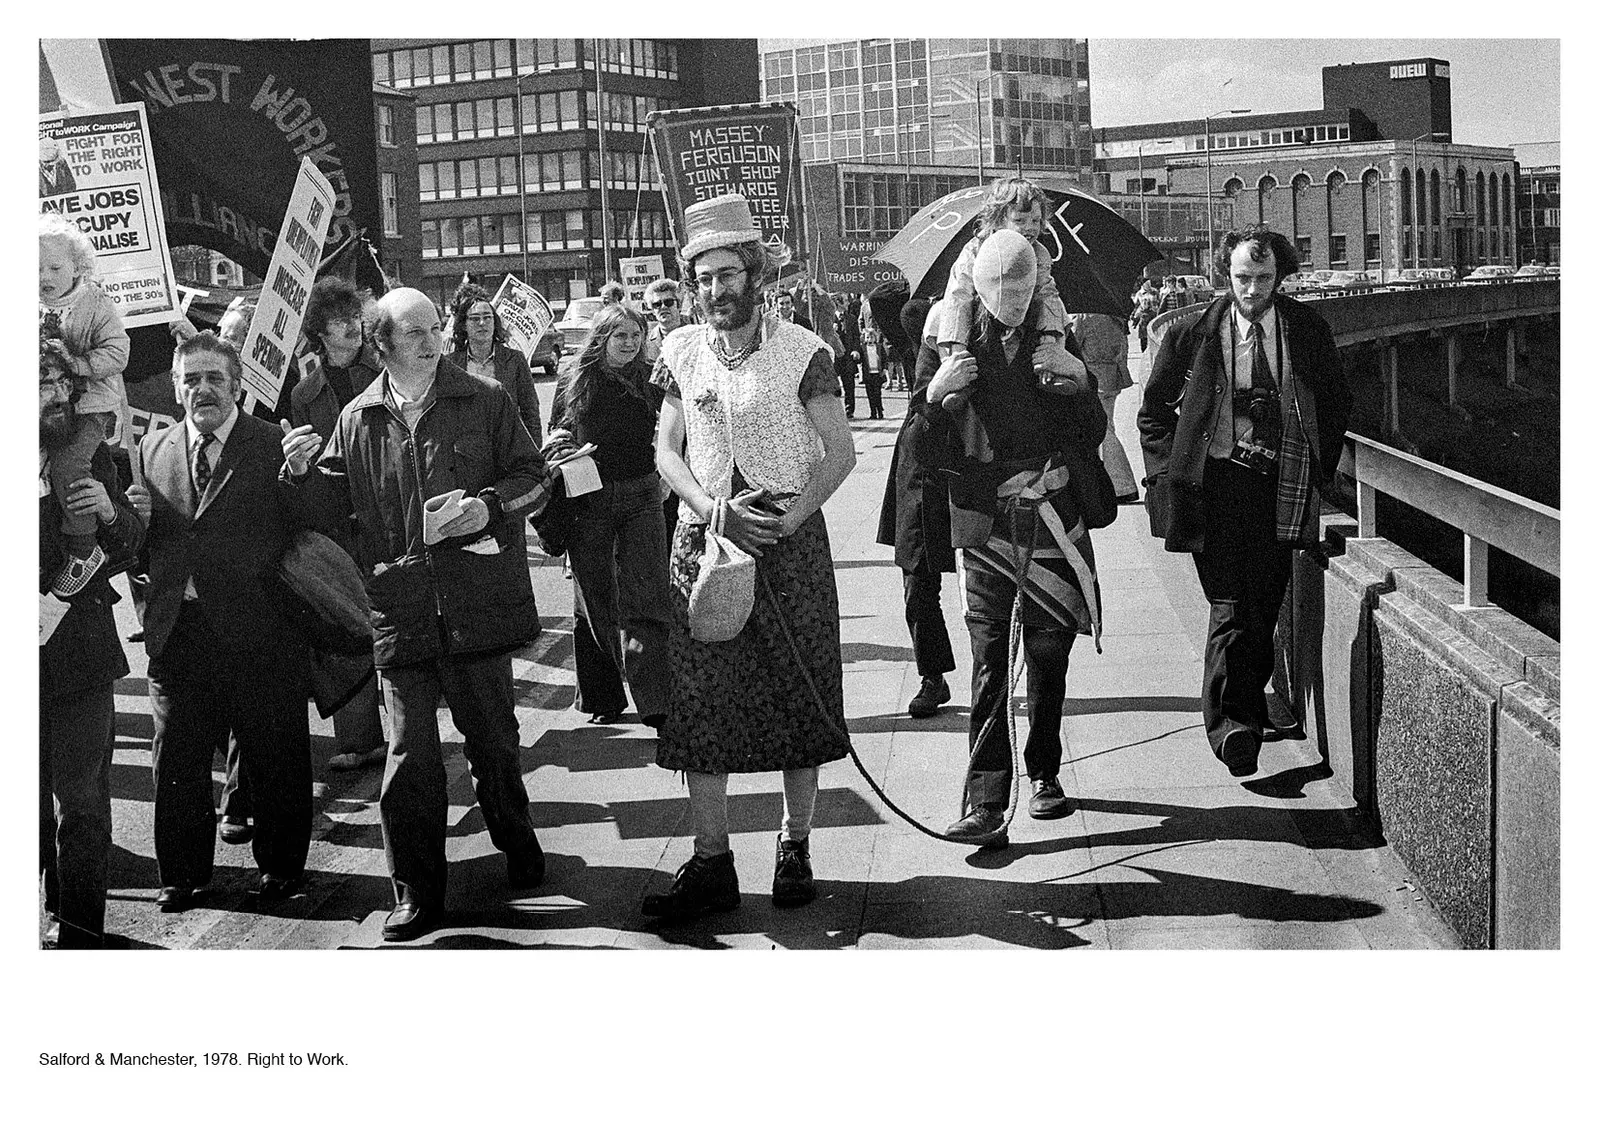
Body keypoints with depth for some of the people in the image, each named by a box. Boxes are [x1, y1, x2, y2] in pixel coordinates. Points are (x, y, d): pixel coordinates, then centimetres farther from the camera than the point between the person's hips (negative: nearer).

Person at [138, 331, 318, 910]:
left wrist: (300, 473, -23)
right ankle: (183, 873, 24)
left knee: (274, 759, 7)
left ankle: (280, 865, 24)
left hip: (258, 630, -3)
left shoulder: (275, 445, -2)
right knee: (176, 760, 10)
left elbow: (309, 529, -9)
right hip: (177, 633, 4)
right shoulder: (152, 450, 11)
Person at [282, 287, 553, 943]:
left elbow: (534, 477, 5)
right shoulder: (358, 420, 7)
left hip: (477, 603, -1)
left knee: (492, 737, 11)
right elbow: (335, 503, 12)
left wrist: (489, 507, -13)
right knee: (409, 752, -1)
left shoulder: (485, 402, 2)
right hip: (400, 610, 1)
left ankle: (515, 840, 37)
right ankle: (417, 894, 8)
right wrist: (302, 471, -8)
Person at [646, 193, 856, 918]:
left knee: (797, 699, 3)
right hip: (701, 539, 3)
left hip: (789, 539, -2)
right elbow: (666, 451, 6)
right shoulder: (681, 352, 6)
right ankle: (711, 864, 7)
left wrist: (788, 518, -15)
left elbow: (840, 453, -2)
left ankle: (796, 848, 17)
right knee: (699, 703, 0)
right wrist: (714, 509, -11)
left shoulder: (801, 352, -3)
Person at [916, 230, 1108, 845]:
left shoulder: (1058, 342, 6)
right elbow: (930, 453, 1)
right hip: (987, 522, -1)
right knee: (988, 662, -8)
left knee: (1049, 655, 8)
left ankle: (1044, 774, 27)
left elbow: (1094, 435, 4)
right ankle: (986, 804, -11)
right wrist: (935, 394, -16)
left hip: (1054, 519, 1)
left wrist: (1078, 379, -12)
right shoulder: (961, 349, 4)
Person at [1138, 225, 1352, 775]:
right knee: (1230, 605, -10)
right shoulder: (1196, 332, 0)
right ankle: (1230, 722, -10)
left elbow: (1336, 401, 18)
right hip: (1217, 479, -2)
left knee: (1264, 604, 5)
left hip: (1282, 485, 2)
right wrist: (1170, 469, 4)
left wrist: (1319, 464, 11)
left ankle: (1248, 704, 21)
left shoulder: (1307, 330, 5)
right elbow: (1155, 408, 11)